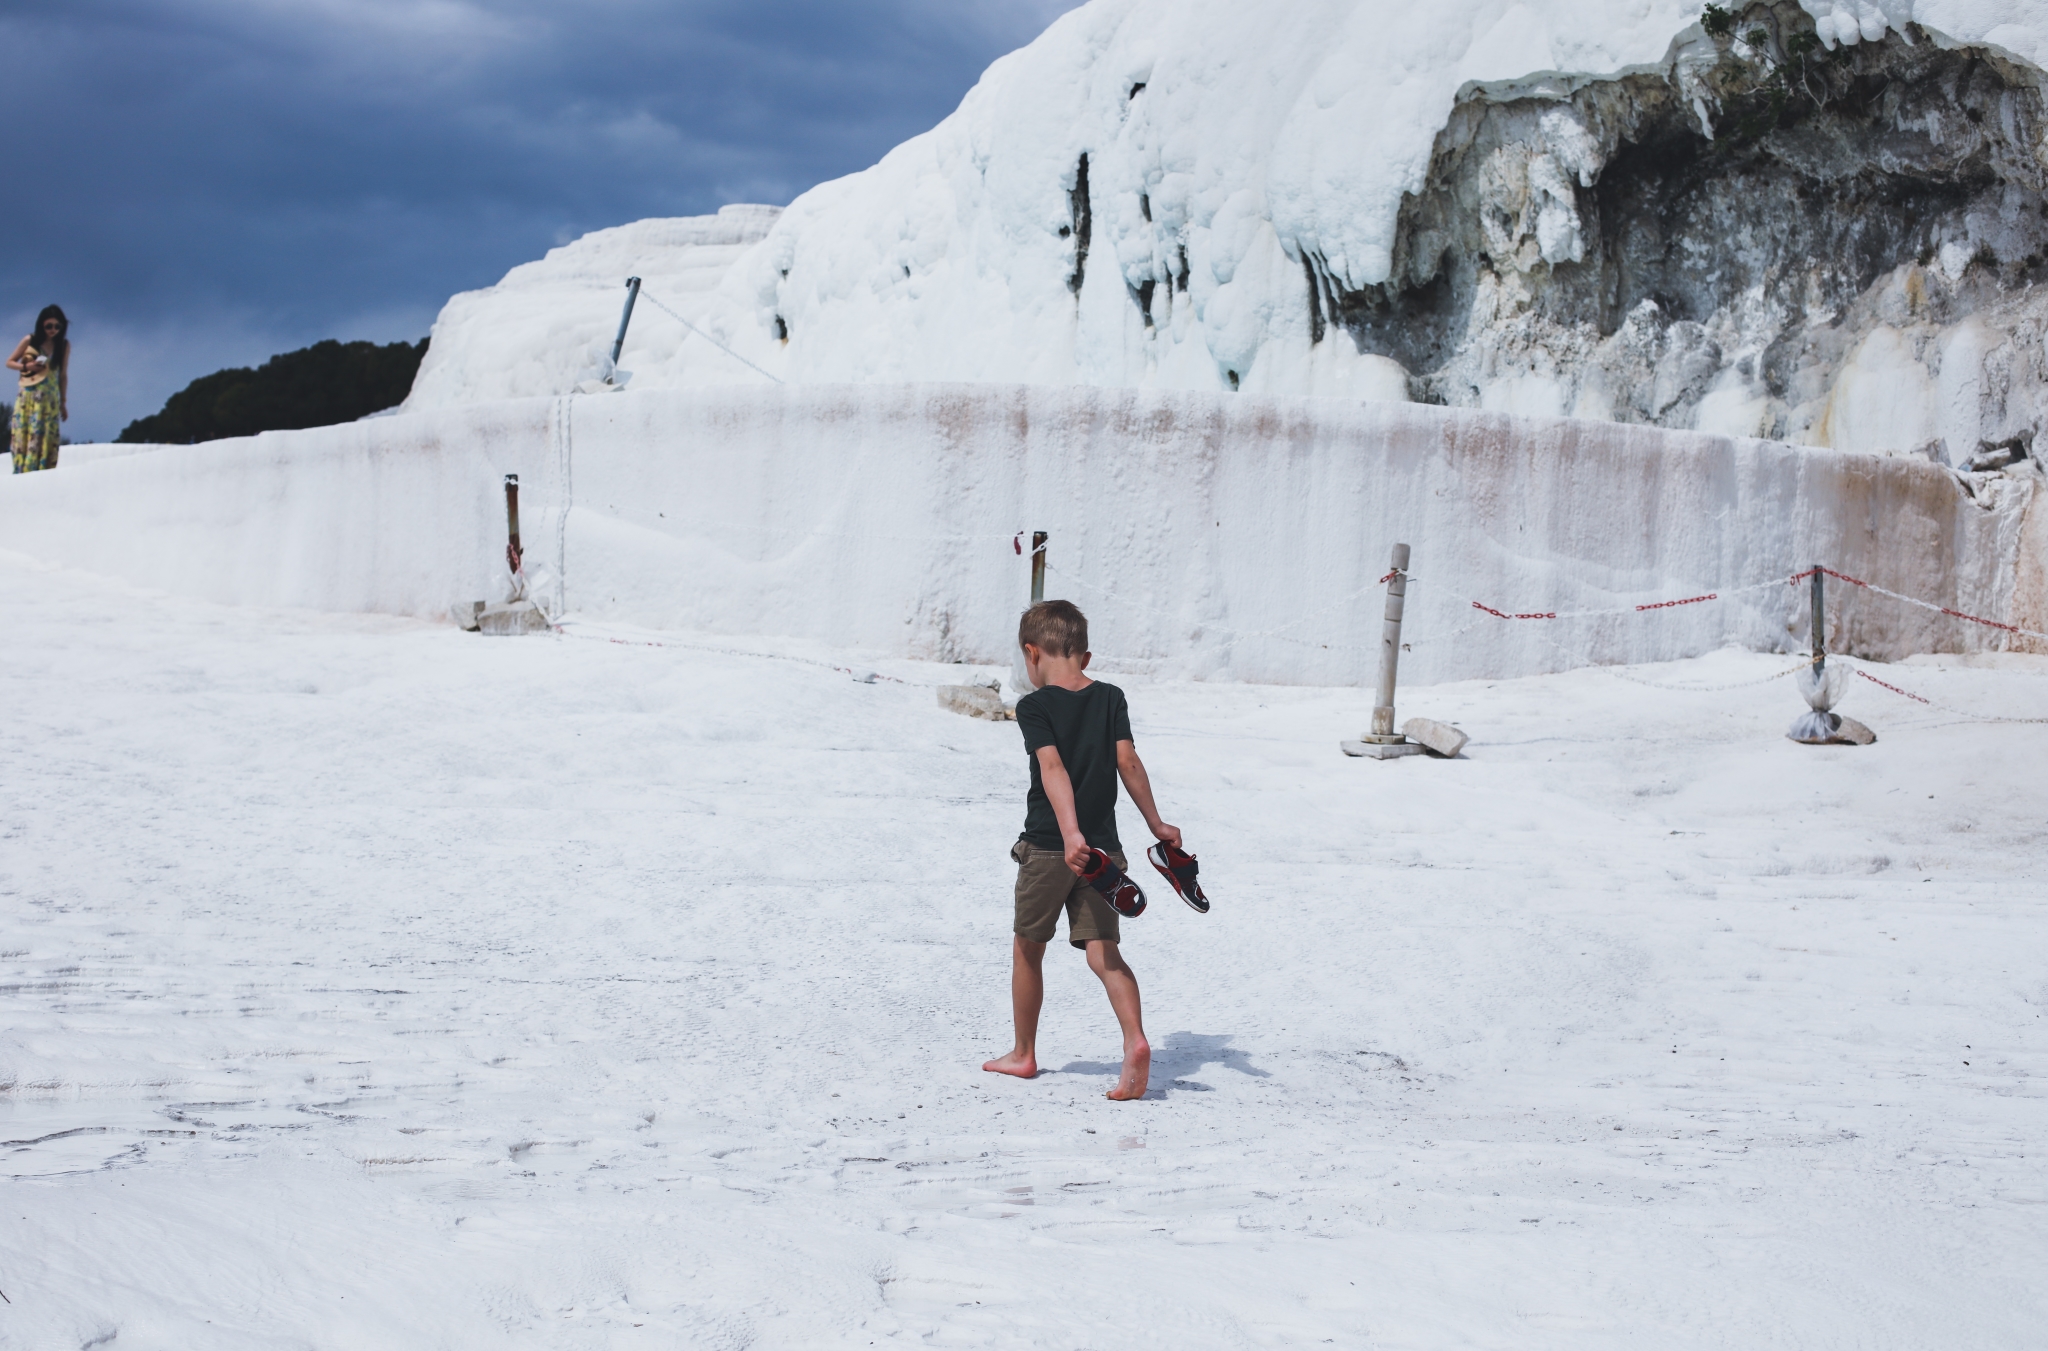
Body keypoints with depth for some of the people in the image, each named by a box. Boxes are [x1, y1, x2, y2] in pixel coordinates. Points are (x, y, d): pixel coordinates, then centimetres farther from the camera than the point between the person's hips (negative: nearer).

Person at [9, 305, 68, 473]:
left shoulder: (64, 345, 6)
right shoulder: (30, 341, 1)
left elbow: (63, 376, 12)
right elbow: (10, 362, 9)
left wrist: (63, 403, 11)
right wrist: (26, 366, -10)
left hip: (50, 400, 1)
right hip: (28, 397, -1)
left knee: (46, 439, -6)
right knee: (22, 435, -7)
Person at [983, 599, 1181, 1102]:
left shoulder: (1034, 707, -7)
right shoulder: (1111, 699, 5)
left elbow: (1052, 767, -20)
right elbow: (1127, 761, 0)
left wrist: (1070, 834, -29)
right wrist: (1157, 824, 6)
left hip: (1047, 848, -3)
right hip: (1103, 848, 3)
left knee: (1027, 948, 14)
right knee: (1103, 952, 0)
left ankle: (1023, 1053, 25)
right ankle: (1135, 1040, -23)